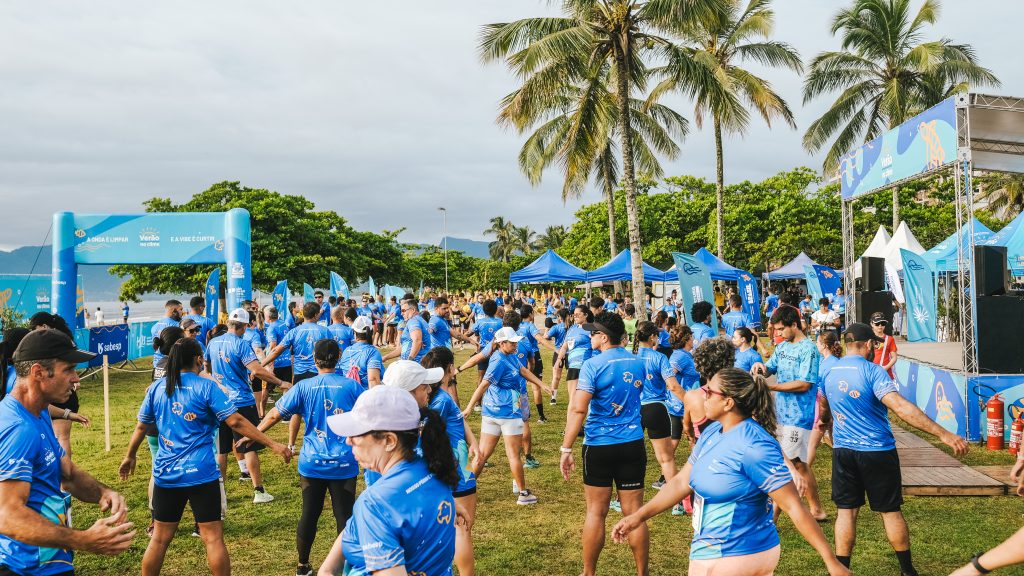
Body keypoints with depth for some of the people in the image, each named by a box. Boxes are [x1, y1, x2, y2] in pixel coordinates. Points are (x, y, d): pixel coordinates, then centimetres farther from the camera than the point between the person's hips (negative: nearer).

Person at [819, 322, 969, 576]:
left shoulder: (830, 372, 4)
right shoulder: (873, 371, -15)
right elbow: (901, 407, -27)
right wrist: (943, 434, -30)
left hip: (843, 451, 4)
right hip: (877, 451, -4)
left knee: (846, 511, 7)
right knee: (890, 510, 10)